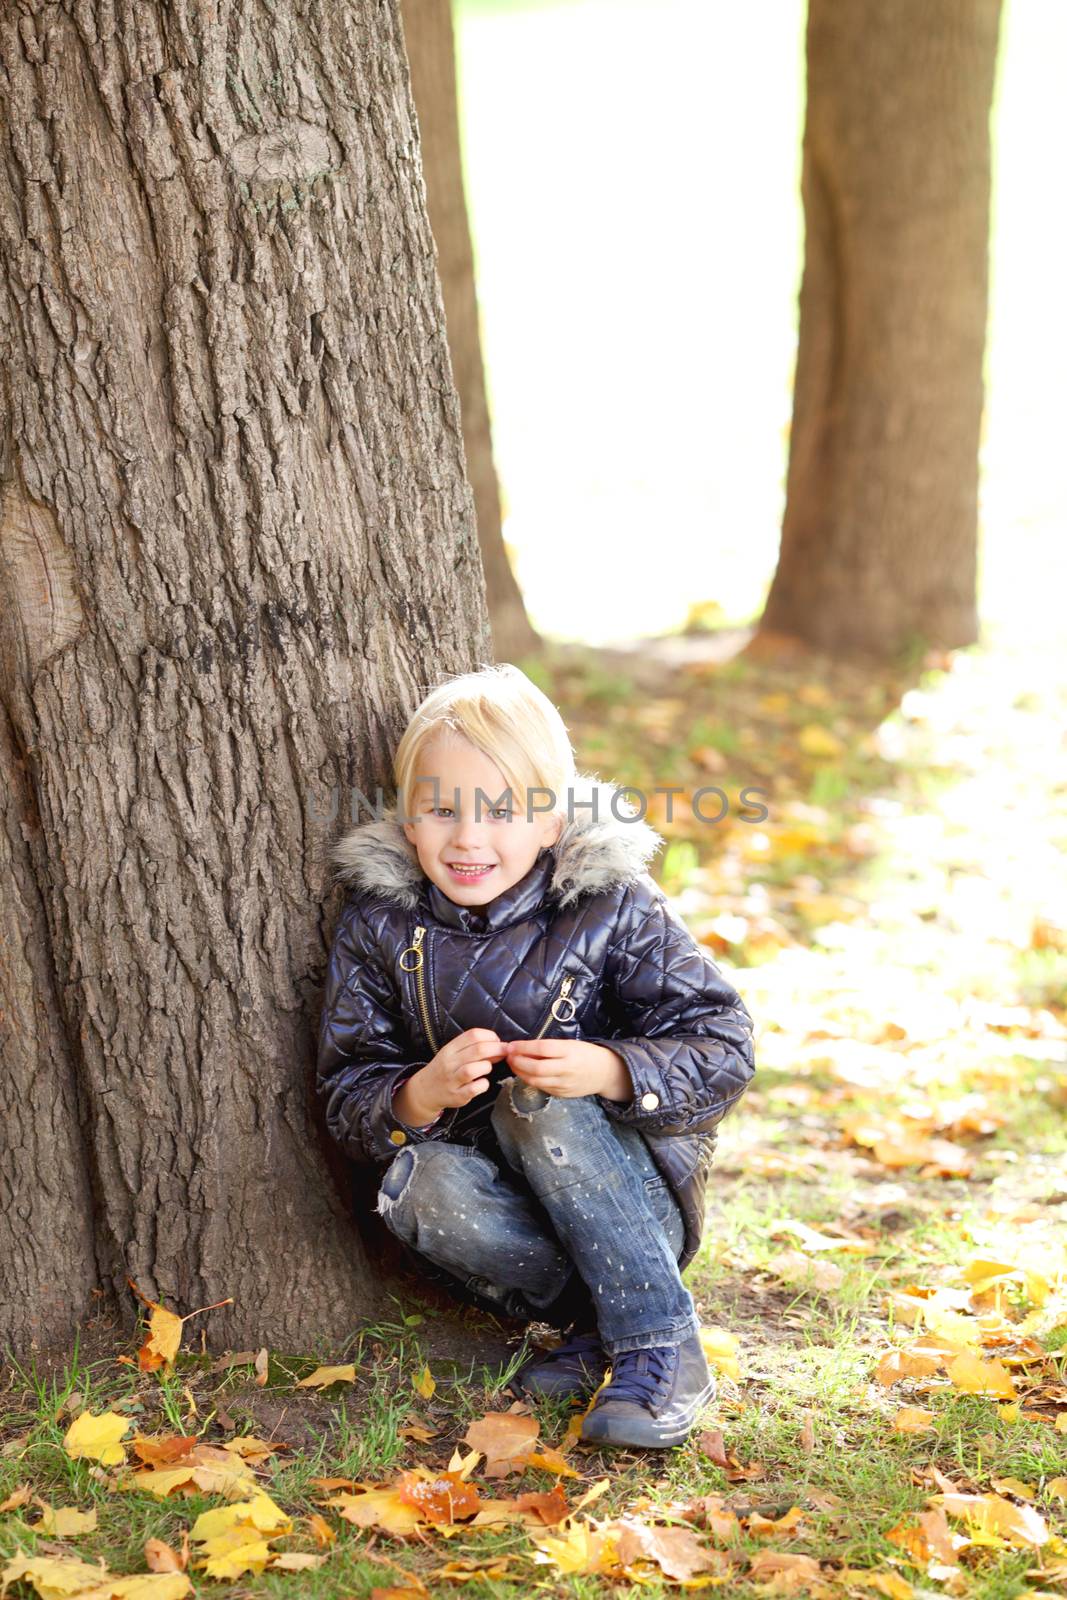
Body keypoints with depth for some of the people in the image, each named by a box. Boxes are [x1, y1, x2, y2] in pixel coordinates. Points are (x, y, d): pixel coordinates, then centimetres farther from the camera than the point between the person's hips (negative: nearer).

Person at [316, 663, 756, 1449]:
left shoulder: (614, 907, -12)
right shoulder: (381, 922, -5)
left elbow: (723, 1049, -13)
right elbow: (349, 1099, -5)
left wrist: (608, 1070, -32)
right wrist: (421, 1095, -28)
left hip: (633, 1197, -2)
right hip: (505, 1206, 2)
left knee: (538, 1101, -32)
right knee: (418, 1184, -30)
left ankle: (662, 1346, -24)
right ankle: (604, 1325, -17)